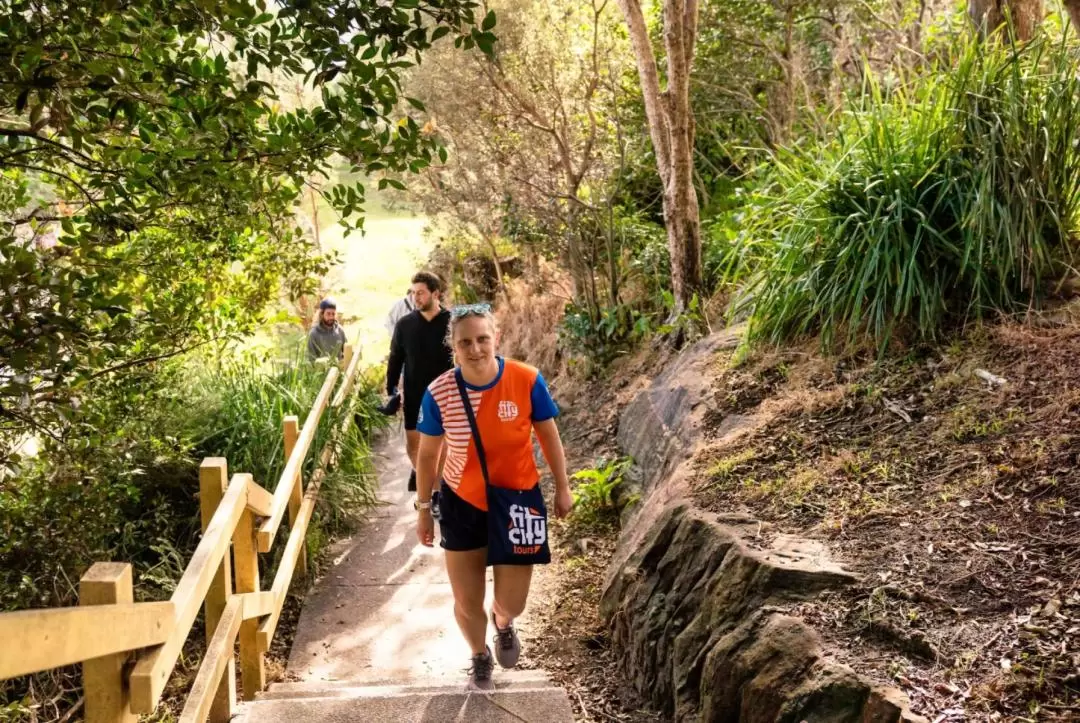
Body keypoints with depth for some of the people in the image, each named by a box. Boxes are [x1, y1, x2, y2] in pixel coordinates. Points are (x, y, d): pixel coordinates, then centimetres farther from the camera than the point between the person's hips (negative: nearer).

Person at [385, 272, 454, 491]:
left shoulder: (452, 323, -9)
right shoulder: (405, 324, -2)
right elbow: (395, 360, 5)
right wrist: (391, 391, 3)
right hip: (414, 396, 2)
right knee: (412, 443, 10)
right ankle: (420, 471, 40)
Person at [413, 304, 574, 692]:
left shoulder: (527, 381, -20)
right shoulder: (439, 393, -18)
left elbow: (549, 437, -4)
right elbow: (427, 454, -3)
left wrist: (562, 488, 4)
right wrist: (423, 508, 4)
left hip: (517, 500, 0)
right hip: (462, 504, 1)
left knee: (511, 602, 5)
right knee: (466, 602, 11)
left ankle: (503, 623, 46)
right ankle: (480, 659, 44)